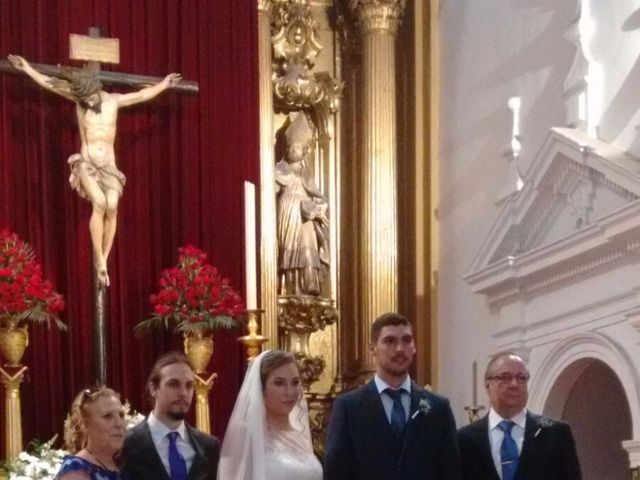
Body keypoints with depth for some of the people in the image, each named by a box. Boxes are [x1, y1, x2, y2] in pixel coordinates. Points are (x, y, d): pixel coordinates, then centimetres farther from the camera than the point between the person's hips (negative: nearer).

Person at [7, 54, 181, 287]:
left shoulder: (114, 100, 5)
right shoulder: (78, 96, 2)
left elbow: (142, 95, 21)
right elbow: (50, 83, 10)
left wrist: (163, 84, 29)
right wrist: (27, 68, 15)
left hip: (109, 166, 2)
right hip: (86, 164, -2)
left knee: (112, 207, -20)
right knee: (99, 203, -26)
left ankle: (104, 260, -13)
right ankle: (99, 261, -24)